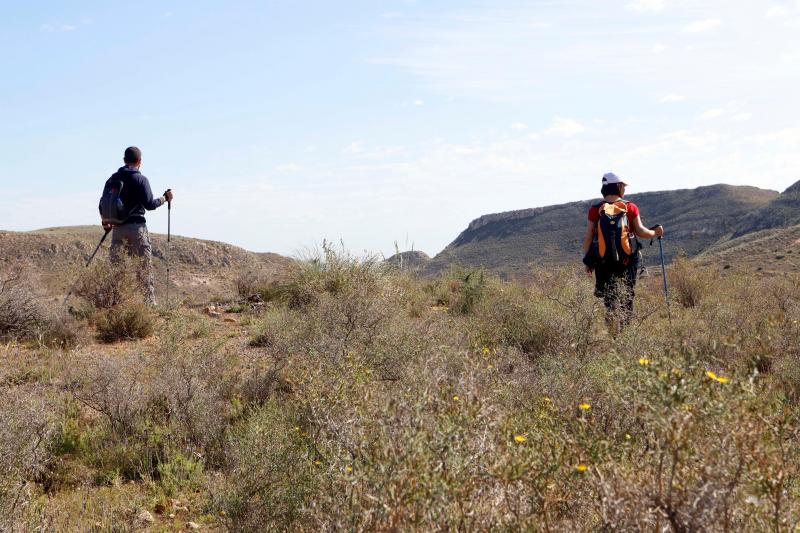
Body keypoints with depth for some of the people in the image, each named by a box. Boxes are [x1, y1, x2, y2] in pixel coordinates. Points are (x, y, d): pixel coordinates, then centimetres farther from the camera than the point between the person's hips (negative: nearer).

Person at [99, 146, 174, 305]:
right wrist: (165, 198, 6)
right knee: (145, 267, -1)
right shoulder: (140, 179, -6)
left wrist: (105, 222, 27)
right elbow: (149, 204, -11)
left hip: (117, 228, 5)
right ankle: (150, 302, -3)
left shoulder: (112, 179, 9)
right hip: (137, 227, -5)